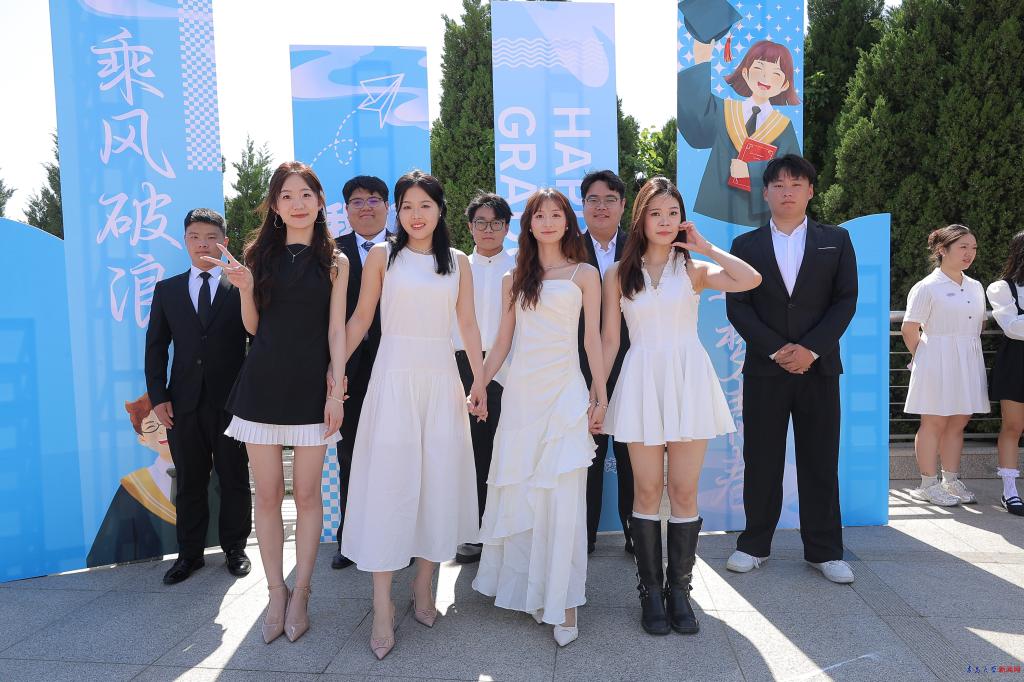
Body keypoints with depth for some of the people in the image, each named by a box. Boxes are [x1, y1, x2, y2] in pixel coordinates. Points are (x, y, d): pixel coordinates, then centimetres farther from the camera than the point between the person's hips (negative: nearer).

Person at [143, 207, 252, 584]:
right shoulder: (167, 290, 10)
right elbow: (155, 347, 9)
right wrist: (157, 397, 1)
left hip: (231, 401, -2)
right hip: (183, 403, 2)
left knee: (234, 479, 8)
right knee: (189, 482, 11)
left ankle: (234, 547, 24)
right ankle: (189, 553, 25)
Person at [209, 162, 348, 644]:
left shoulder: (335, 262, 4)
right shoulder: (260, 255, 8)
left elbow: (336, 330, 0)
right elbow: (253, 326, 10)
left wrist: (336, 392, -6)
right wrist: (245, 289, -8)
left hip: (310, 387, -2)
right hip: (262, 385, 2)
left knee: (307, 494, 3)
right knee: (267, 495, 5)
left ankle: (300, 595, 17)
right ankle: (276, 594, 19)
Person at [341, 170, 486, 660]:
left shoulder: (458, 262, 9)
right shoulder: (382, 255, 3)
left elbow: (468, 325, 9)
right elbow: (361, 317, 3)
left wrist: (480, 381, 4)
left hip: (441, 379, 3)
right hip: (394, 376, -2)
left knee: (438, 480, 6)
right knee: (388, 482, -3)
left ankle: (423, 584, 23)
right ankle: (382, 607, 4)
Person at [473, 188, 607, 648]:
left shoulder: (584, 274, 6)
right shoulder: (514, 279, 13)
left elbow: (592, 338, 3)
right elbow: (503, 340, 13)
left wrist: (601, 396, -1)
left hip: (565, 390, -3)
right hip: (520, 390, 3)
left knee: (563, 498, -6)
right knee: (515, 493, 7)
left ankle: (562, 602, 5)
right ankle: (520, 584, 24)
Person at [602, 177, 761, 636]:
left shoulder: (694, 269, 7)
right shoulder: (619, 274, 7)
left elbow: (751, 279, -11)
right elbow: (609, 339, 5)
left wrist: (706, 247, -2)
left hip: (689, 379, 1)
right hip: (643, 380, 0)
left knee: (684, 491, 4)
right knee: (647, 491, 5)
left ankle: (679, 590, 18)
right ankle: (650, 591, 17)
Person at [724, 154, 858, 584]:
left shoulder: (836, 240, 8)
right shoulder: (745, 246, 6)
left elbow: (846, 300, 0)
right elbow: (737, 307, -1)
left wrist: (811, 348, -12)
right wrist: (775, 349, -12)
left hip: (819, 367, 1)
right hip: (764, 368, 0)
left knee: (820, 461, 6)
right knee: (761, 461, 5)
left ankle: (824, 550, 18)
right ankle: (755, 544, 17)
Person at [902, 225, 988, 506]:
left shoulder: (975, 287, 12)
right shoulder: (927, 287, -9)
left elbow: (977, 325, 22)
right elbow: (909, 329, -8)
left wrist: (968, 351, 10)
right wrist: (924, 359, -1)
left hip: (968, 364, 6)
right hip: (937, 363, -6)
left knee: (958, 422, 9)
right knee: (934, 423, -1)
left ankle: (951, 481, 18)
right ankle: (929, 485, 7)